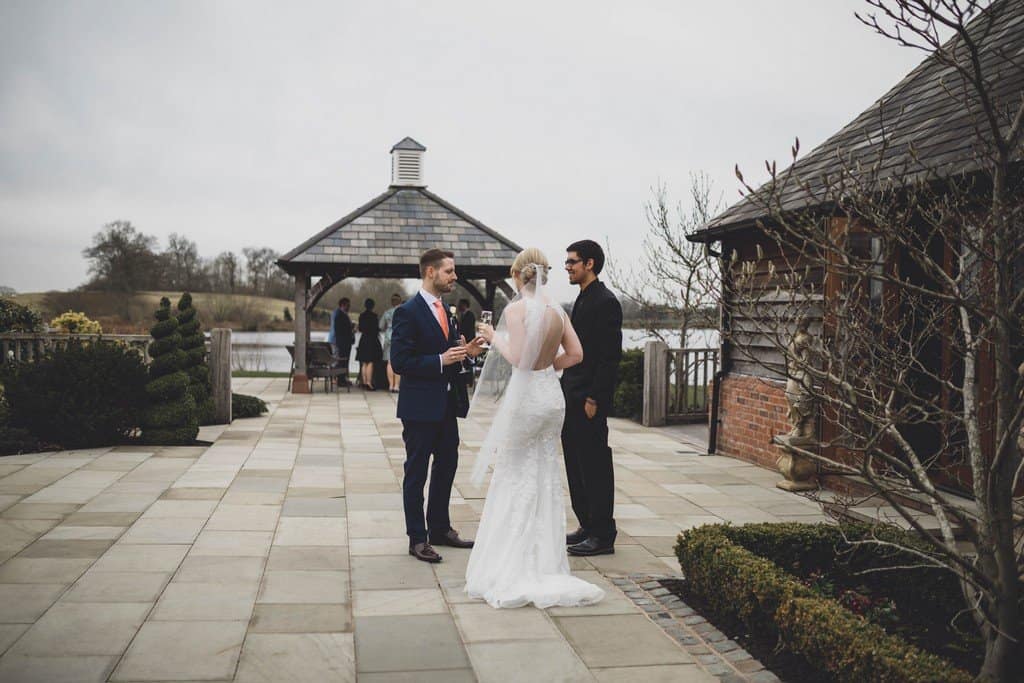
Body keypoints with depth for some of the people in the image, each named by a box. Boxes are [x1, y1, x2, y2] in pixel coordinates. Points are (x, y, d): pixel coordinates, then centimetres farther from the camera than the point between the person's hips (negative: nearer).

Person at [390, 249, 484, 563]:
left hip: (446, 404, 9)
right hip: (420, 405, -8)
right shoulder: (407, 312, -14)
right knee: (416, 472, 2)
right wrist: (441, 360, -23)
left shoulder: (445, 311, 13)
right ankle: (417, 539, 11)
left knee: (447, 466, 16)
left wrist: (465, 352, 0)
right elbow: (400, 361, -18)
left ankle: (440, 528, 30)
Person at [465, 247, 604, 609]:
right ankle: (545, 562, 21)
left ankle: (512, 568, 12)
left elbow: (518, 358, -21)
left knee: (515, 477, 6)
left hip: (525, 397, -6)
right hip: (552, 395, 6)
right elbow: (576, 354, 4)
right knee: (545, 477, 14)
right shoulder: (557, 310, 5)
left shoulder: (516, 310, -14)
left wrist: (494, 336, -7)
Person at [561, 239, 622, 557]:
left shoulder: (605, 302, -13)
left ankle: (603, 536, 6)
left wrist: (594, 399, -20)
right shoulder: (583, 300, 17)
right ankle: (587, 527, 24)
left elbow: (610, 356, -18)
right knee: (577, 465, 14)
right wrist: (567, 394, 16)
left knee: (595, 466, -3)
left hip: (589, 399, -10)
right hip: (572, 398, 10)